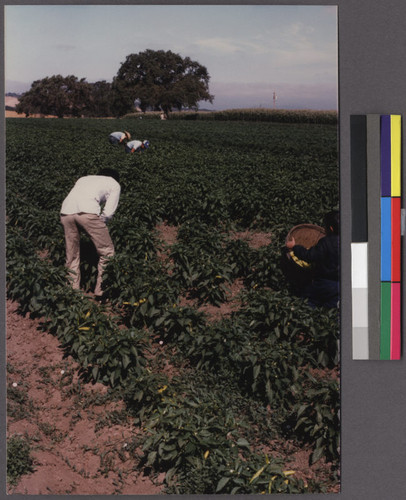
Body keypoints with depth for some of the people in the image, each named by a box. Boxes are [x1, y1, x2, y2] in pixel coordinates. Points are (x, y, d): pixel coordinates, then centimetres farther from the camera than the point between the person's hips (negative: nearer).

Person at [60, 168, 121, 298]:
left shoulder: (84, 179, 38)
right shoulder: (114, 184, 24)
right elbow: (108, 213, 11)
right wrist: (98, 225, 24)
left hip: (66, 211, 5)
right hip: (87, 211, -5)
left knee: (72, 255, 19)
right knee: (106, 251, 11)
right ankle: (101, 289, 13)